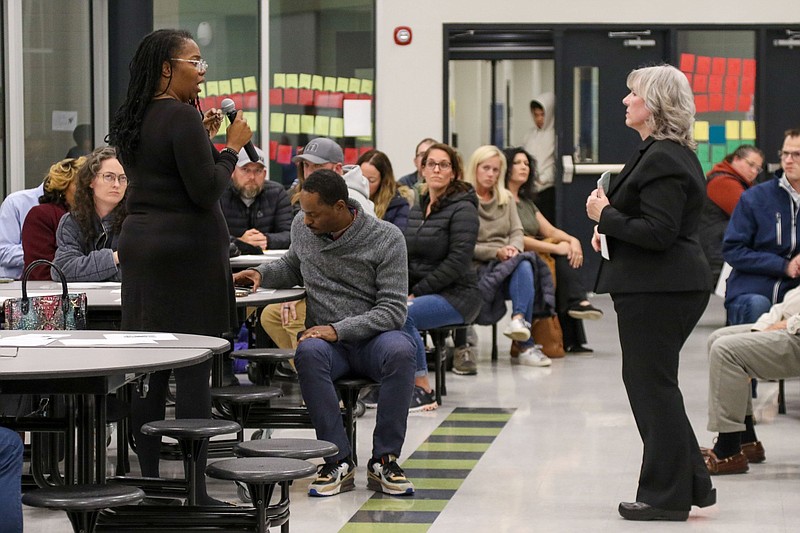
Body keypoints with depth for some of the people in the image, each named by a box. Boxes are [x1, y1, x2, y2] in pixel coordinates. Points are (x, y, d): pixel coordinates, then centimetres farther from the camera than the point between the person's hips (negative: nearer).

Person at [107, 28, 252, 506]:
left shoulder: (133, 121, 12)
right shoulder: (181, 116, -14)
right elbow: (206, 191, -16)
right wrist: (231, 147, -4)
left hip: (140, 246, 9)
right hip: (187, 250, -8)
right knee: (194, 371, -6)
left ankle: (149, 479, 13)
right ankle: (195, 489, -6)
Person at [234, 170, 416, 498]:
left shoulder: (386, 238, -10)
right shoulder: (302, 227, 4)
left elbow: (393, 310, -12)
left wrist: (338, 330, -23)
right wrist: (262, 273, 5)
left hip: (372, 338, -2)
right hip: (326, 339, 2)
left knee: (400, 351, -38)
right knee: (308, 352, -35)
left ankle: (383, 461, -26)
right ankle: (339, 462, -29)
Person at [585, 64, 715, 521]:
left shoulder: (663, 160, -18)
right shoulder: (675, 154, 16)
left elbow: (657, 232, -24)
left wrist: (605, 216, -13)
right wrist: (610, 224, 11)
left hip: (656, 290, -11)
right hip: (669, 284, 11)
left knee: (653, 386, -3)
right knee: (651, 384, 16)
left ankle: (667, 496, 5)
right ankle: (691, 483, 21)